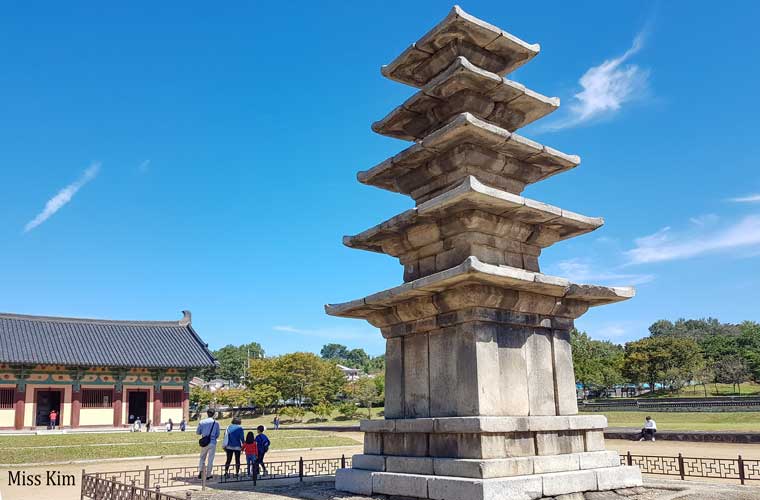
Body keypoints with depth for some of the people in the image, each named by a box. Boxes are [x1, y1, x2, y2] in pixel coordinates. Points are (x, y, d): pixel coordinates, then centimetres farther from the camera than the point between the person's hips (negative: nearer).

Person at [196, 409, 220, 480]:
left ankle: (200, 471, 6)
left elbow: (197, 432, 3)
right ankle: (208, 474, 10)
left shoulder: (202, 422, -3)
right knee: (210, 459, 6)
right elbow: (217, 435, 2)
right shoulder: (216, 423, -4)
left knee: (202, 458, 17)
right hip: (212, 443, -1)